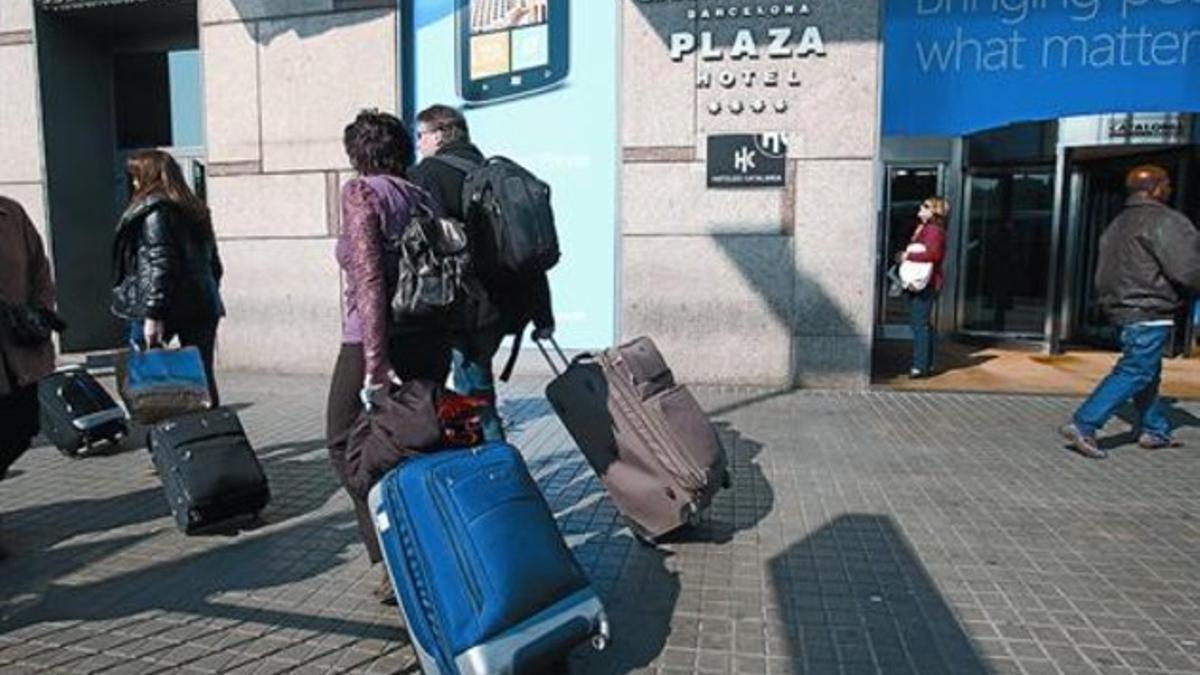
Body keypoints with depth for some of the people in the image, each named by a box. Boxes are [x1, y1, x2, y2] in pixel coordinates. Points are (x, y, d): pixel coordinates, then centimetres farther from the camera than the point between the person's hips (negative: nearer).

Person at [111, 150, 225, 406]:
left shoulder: (153, 211, -6)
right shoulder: (195, 210, 15)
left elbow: (159, 265, -16)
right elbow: (214, 265, 17)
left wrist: (153, 314, -18)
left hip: (168, 307, -7)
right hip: (201, 306, 7)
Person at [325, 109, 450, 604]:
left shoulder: (361, 192, -6)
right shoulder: (424, 197, 13)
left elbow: (368, 277, -17)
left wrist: (376, 364, -20)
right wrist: (444, 340, 13)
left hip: (378, 342, -6)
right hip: (433, 340, 6)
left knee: (347, 445, 10)